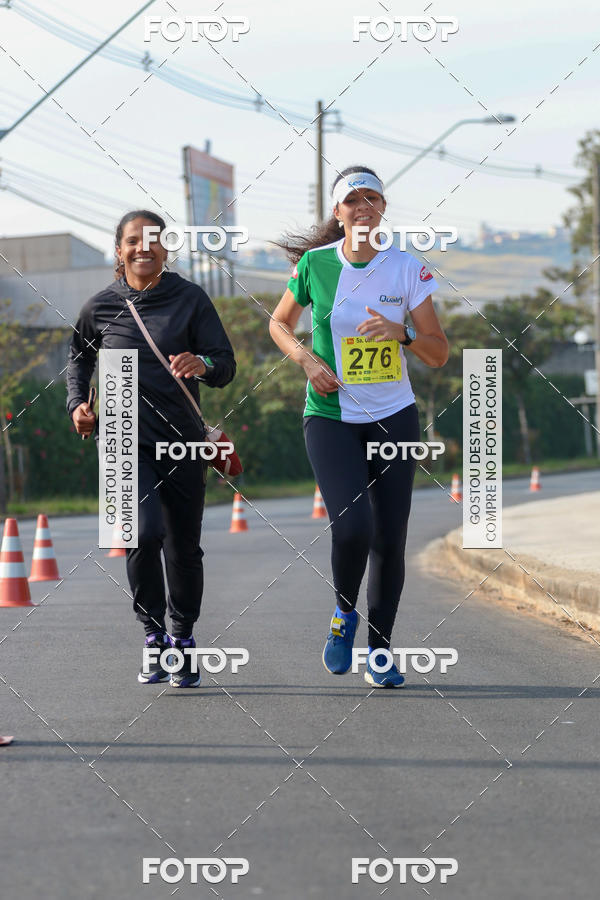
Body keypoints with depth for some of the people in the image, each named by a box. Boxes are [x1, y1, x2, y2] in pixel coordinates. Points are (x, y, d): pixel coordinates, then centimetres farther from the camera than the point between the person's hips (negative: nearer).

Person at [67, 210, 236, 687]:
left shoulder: (190, 298, 0)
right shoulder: (101, 307, 3)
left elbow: (226, 366, -3)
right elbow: (79, 356, 23)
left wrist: (203, 365, -24)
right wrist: (78, 404, 8)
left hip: (183, 440, 1)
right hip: (126, 439, -1)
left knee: (184, 547, 6)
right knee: (144, 533, -21)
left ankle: (183, 639, 26)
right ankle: (153, 635, -5)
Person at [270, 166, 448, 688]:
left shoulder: (407, 269, -3)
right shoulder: (316, 264, -3)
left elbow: (439, 354, 0)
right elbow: (280, 323, 13)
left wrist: (401, 333, -20)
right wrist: (307, 359, -6)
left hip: (395, 417, 2)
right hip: (331, 418, -2)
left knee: (390, 538, 1)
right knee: (353, 525, -21)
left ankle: (380, 649, 18)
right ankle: (344, 613, 9)